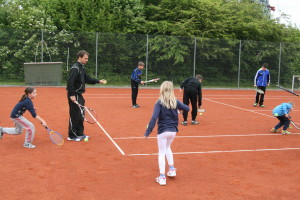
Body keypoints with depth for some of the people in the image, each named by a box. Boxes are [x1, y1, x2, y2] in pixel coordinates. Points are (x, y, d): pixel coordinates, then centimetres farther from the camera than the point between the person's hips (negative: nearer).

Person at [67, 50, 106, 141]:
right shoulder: (75, 68, -17)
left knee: (80, 115, 15)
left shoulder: (81, 68, 15)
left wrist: (99, 81, 13)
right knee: (74, 116, -3)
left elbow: (87, 79, 20)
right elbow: (70, 83, -24)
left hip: (79, 95, 10)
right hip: (74, 96, -10)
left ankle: (79, 133, 26)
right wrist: (72, 95, -26)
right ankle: (71, 136, 7)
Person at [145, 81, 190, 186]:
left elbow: (154, 117, -21)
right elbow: (187, 108, 8)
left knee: (161, 153, 4)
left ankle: (162, 177, 5)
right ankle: (171, 169, 30)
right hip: (173, 130, 5)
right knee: (167, 148, 29)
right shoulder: (175, 101, -1)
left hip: (163, 131, -4)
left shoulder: (159, 102, -13)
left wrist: (148, 131, -18)